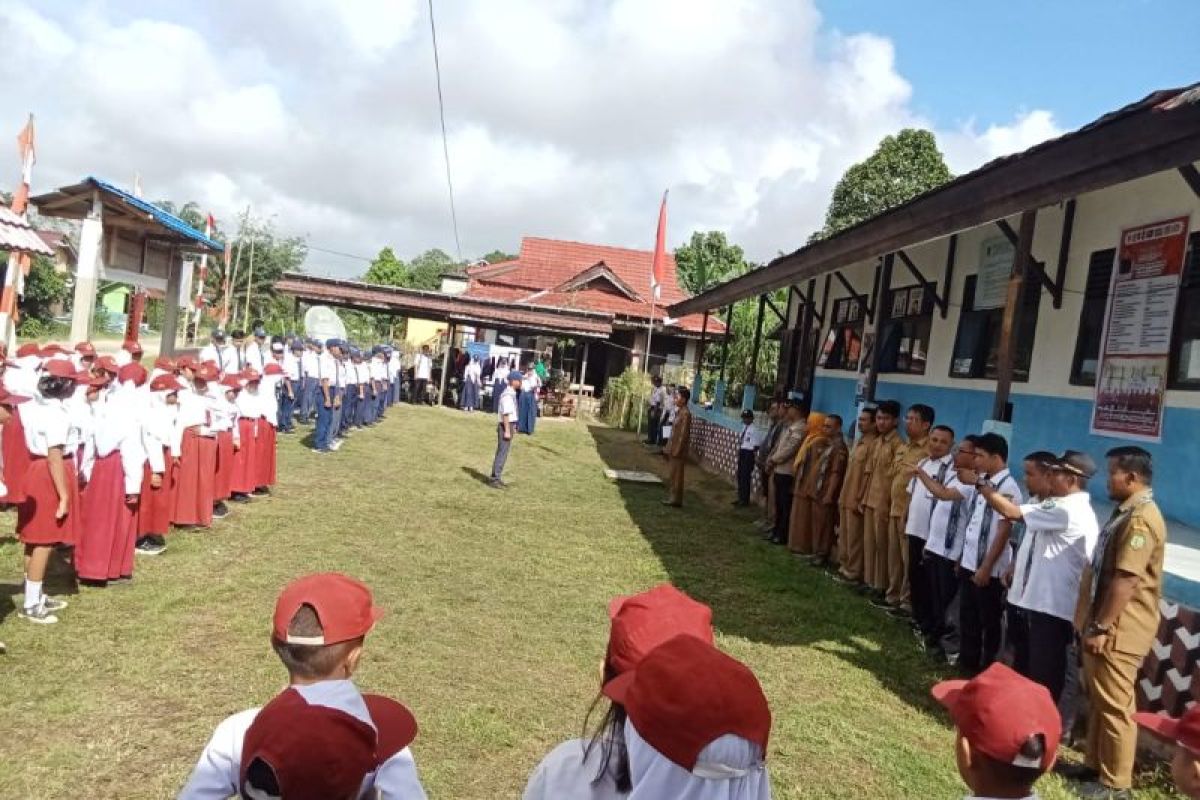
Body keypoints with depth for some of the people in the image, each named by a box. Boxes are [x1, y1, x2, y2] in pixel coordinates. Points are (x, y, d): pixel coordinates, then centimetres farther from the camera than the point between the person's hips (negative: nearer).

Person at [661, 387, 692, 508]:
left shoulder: (685, 413, -17)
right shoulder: (679, 412, 11)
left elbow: (684, 434, -20)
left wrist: (677, 451, -20)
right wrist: (668, 448, 17)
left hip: (679, 450, -9)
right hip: (673, 449, 9)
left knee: (677, 475, -2)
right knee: (673, 475, 14)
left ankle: (676, 500, 5)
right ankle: (672, 498, 22)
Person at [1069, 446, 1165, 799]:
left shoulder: (1141, 520, -20)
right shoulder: (1127, 512, 13)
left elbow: (1125, 581, -25)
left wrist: (1101, 628, -22)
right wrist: (1093, 624, 21)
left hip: (1117, 632, -10)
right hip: (1104, 625, 10)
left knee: (1114, 706, 1)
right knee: (1099, 701, 18)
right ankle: (1096, 766, 29)